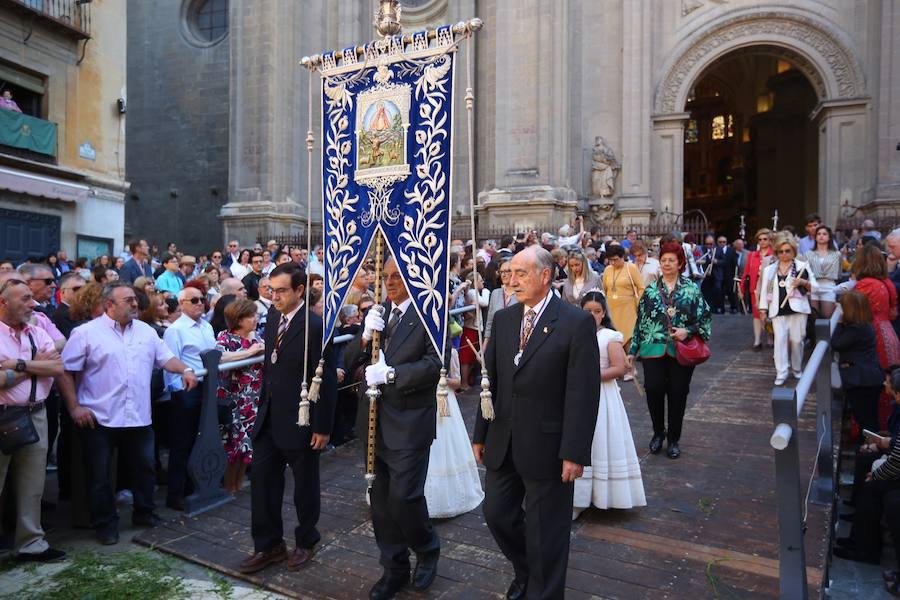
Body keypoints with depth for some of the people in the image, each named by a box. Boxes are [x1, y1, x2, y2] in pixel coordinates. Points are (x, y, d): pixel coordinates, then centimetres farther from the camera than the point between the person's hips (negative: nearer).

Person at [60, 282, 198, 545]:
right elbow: (66, 371, -5)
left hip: (138, 417, 4)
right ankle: (105, 524, 24)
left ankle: (144, 513, 32)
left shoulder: (146, 331, 8)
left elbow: (165, 357, 10)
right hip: (99, 419, -4)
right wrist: (74, 407, -9)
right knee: (99, 475, 8)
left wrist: (185, 370, -10)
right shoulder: (86, 333, -6)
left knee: (145, 468, 14)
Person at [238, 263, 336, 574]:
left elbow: (326, 381, -16)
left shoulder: (315, 326, -19)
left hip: (301, 421, -6)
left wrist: (323, 427, -14)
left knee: (305, 487, 13)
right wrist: (263, 404, 14)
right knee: (262, 483, 12)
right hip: (269, 418, 6)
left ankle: (305, 542, 35)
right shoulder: (272, 317, 4)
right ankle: (268, 545, 29)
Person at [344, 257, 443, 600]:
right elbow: (350, 362, 6)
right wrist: (366, 335, -12)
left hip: (409, 423, -6)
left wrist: (390, 374, -23)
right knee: (381, 500, 14)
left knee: (404, 497, -4)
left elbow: (434, 363, -20)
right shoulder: (376, 313, 9)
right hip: (375, 421, 6)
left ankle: (427, 549, 27)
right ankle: (394, 568, 32)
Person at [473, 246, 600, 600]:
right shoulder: (502, 319, 4)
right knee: (497, 515, 18)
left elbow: (583, 394, -15)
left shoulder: (577, 323, -13)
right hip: (502, 444, 6)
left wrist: (574, 453, -16)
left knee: (545, 531, 10)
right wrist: (481, 435, 8)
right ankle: (525, 570, 46)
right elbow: (490, 381, 7)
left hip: (547, 447, -5)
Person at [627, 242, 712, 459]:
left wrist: (688, 331, -15)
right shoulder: (650, 290, 8)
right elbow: (640, 322, 10)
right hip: (653, 350, 1)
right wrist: (633, 350, 9)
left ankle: (673, 439, 23)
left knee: (677, 395, 4)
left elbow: (705, 319, 3)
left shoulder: (692, 289, 3)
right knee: (653, 391, -8)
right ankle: (658, 432, 19)